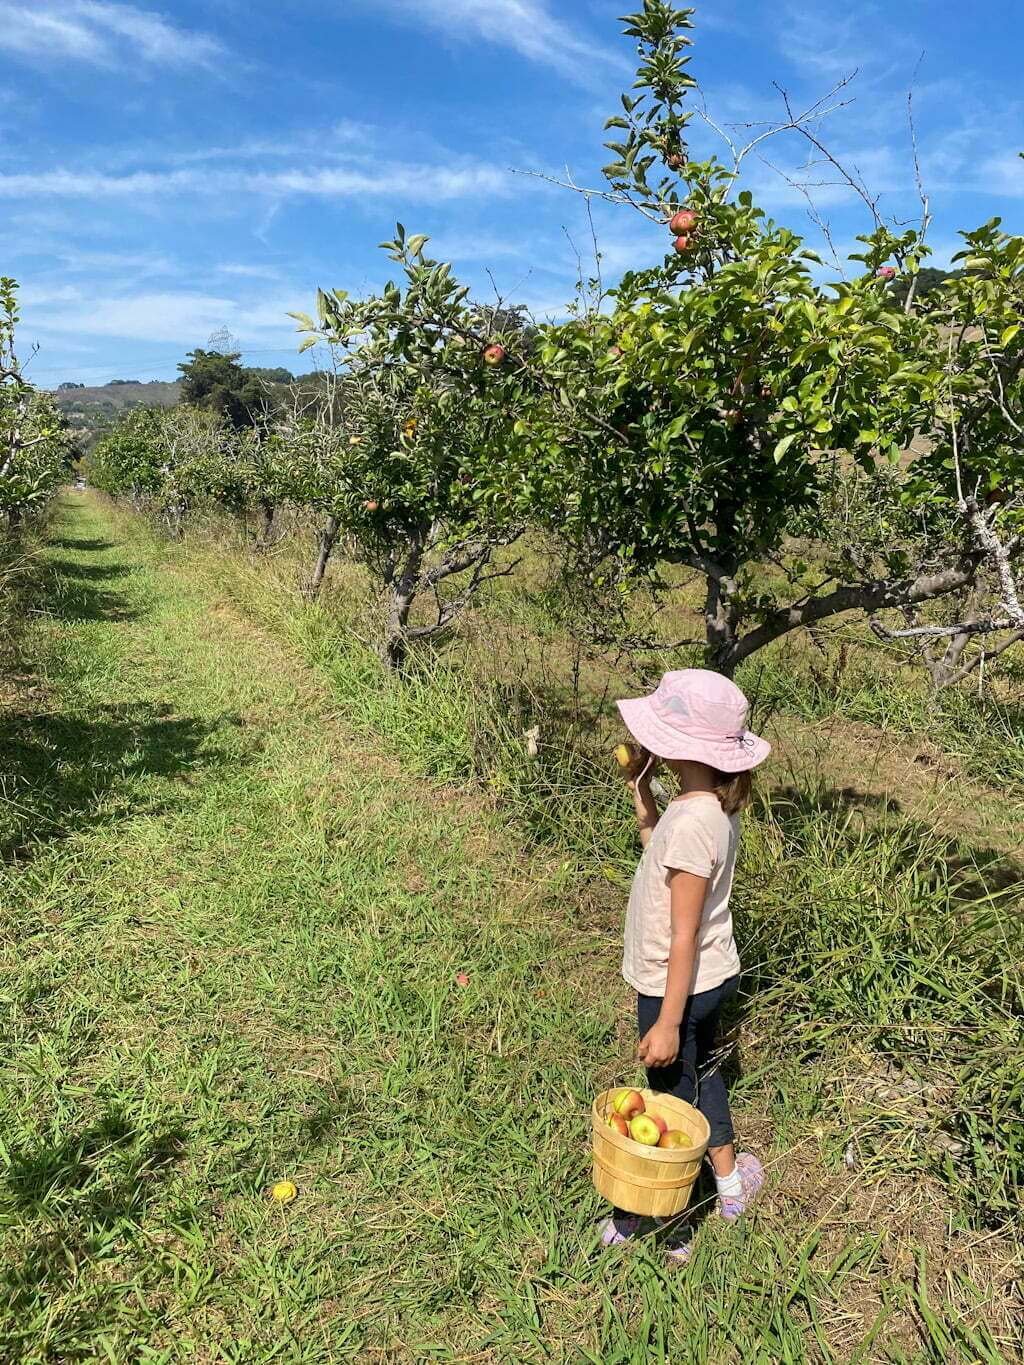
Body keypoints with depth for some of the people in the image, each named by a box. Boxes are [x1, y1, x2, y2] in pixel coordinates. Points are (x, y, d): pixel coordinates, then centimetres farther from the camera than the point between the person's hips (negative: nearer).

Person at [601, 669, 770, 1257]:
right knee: (700, 1076, 29)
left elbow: (685, 934, -27)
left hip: (681, 986, -8)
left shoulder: (692, 822, -33)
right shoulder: (716, 802, -6)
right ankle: (731, 1180, 52)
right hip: (709, 976, 9)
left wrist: (668, 1022, -20)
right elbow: (664, 855, 10)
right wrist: (641, 791, 1)